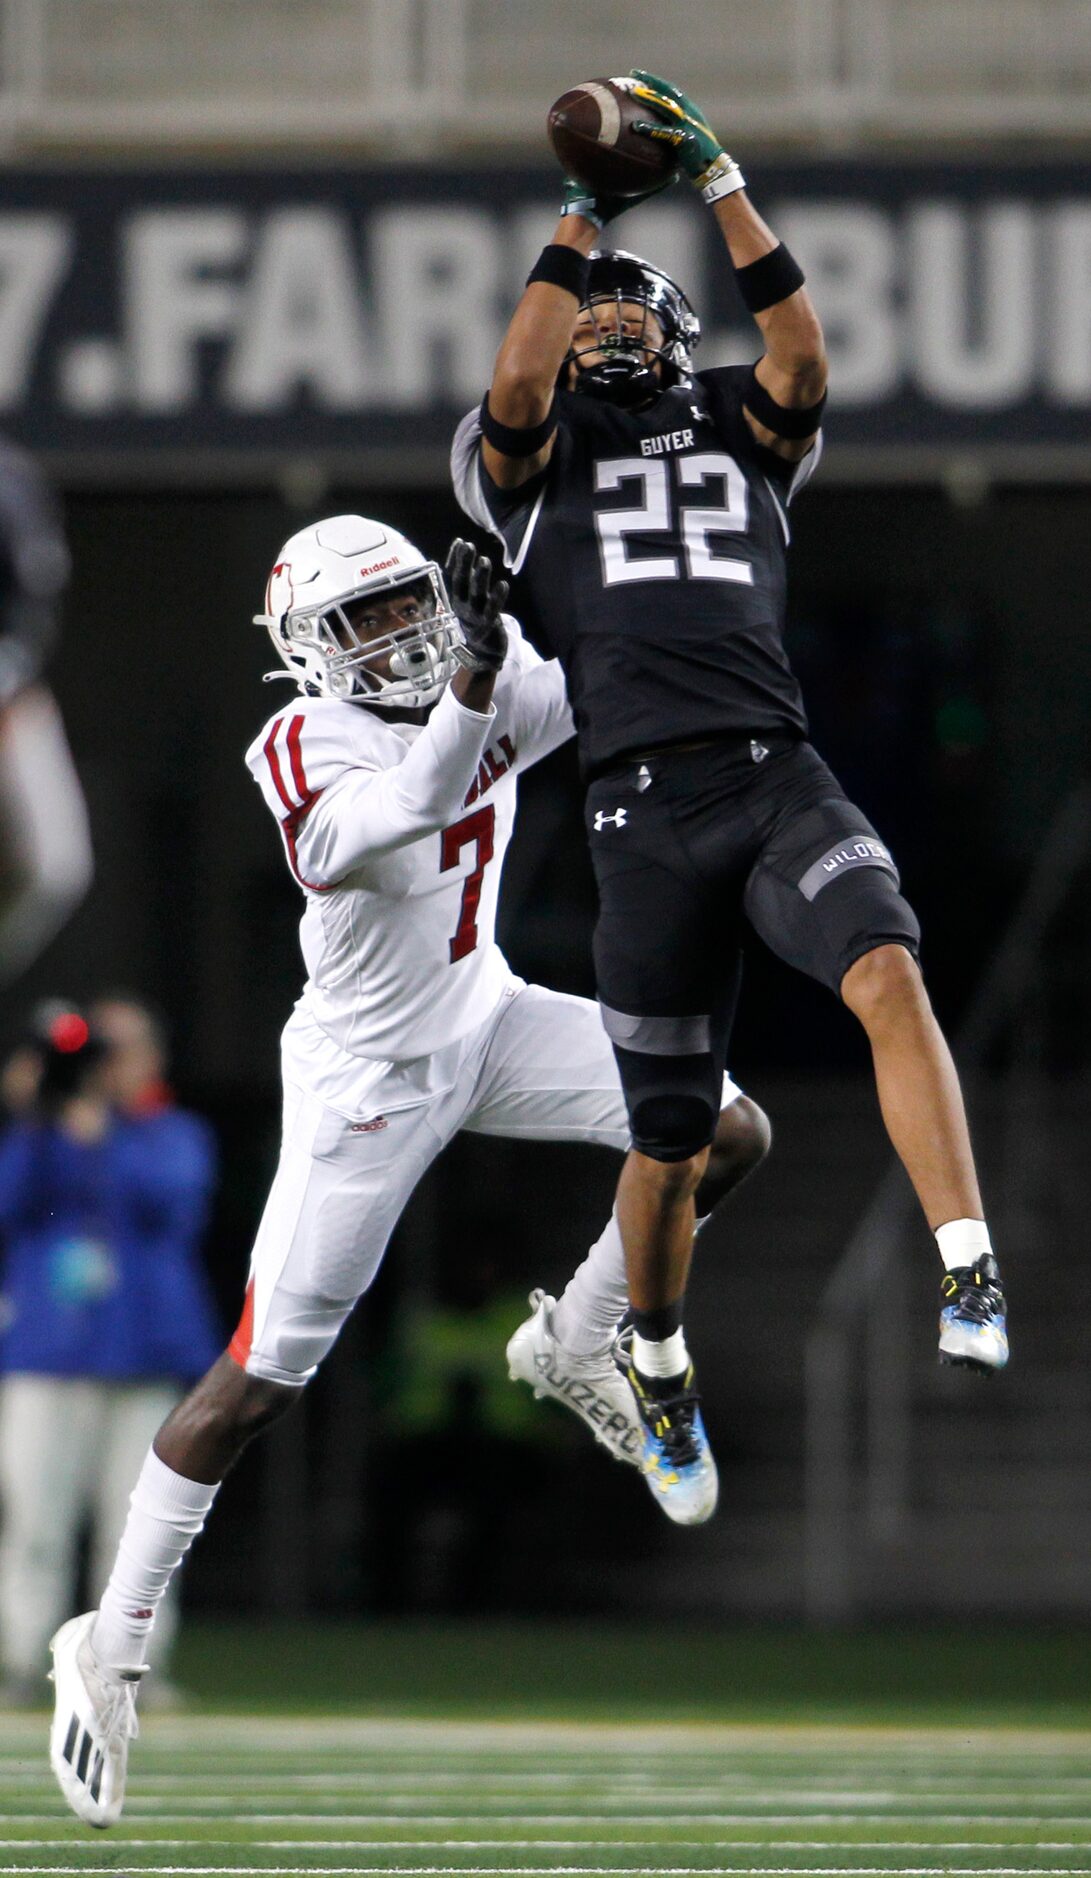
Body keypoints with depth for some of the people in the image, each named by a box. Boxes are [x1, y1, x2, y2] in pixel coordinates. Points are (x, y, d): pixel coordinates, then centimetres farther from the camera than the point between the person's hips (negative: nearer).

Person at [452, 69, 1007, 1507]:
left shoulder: (740, 434, 18)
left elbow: (802, 362, -2)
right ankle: (657, 1357, 32)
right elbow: (516, 386, -8)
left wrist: (721, 186, -4)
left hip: (780, 778, 1)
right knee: (672, 1136, 5)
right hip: (648, 811, -1)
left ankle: (971, 1285, -33)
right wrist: (581, 220, -5)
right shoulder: (534, 459, 14)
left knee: (888, 973, -29)